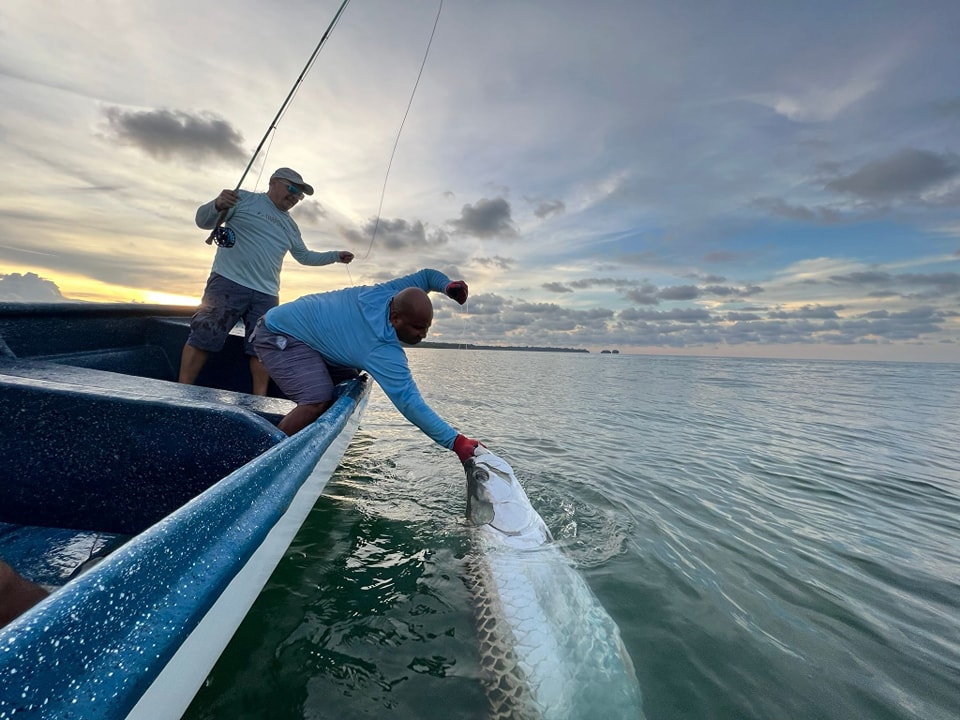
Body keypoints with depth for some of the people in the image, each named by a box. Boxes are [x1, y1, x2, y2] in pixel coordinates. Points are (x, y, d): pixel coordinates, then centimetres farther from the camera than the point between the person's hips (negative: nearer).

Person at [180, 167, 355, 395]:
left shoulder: (290, 226, 21)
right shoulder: (244, 199, 4)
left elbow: (304, 256, 31)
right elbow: (203, 221, 0)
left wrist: (335, 256, 21)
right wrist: (217, 205, -22)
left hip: (266, 295, 5)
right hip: (229, 283, -5)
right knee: (203, 338, -7)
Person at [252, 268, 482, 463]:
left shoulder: (385, 293, -12)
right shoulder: (383, 351, -35)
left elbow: (426, 275, 3)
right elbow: (410, 402, -42)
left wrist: (448, 285, -19)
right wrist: (457, 442, -44)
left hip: (300, 326, 9)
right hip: (280, 336, -9)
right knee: (319, 400, -29)